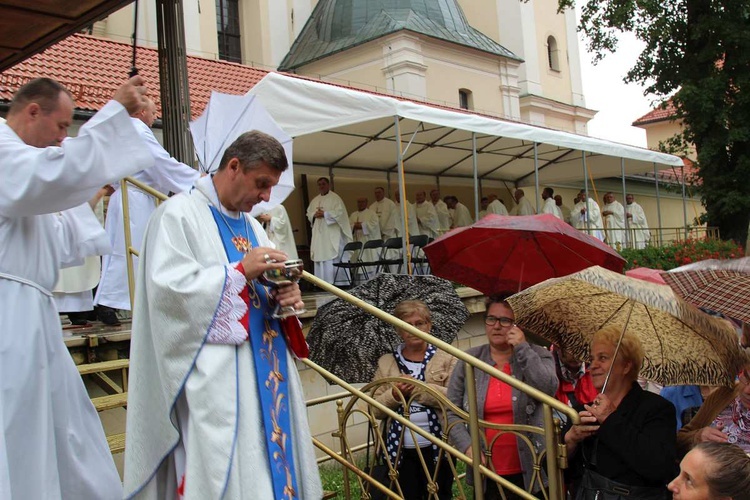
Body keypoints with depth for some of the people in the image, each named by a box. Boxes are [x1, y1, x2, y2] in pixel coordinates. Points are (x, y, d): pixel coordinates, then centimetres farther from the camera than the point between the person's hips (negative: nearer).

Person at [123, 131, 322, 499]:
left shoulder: (250, 224, 19)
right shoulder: (179, 214, -5)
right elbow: (168, 287, -17)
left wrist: (284, 295, -1)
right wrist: (240, 271, -18)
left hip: (265, 371, 8)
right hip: (215, 378, -8)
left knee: (273, 461, 9)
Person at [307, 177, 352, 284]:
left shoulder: (335, 198, -1)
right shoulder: (315, 200, 19)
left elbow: (340, 212, -12)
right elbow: (309, 213, 17)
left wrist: (324, 214, -16)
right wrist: (314, 215, -6)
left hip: (331, 233, -6)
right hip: (319, 233, 6)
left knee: (332, 257, -10)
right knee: (319, 257, 3)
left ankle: (333, 282, -10)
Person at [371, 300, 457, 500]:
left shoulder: (446, 359, 2)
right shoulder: (386, 363, 8)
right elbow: (375, 409, 4)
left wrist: (418, 388, -17)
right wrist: (395, 395, -14)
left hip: (437, 449, -1)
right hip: (400, 450, 2)